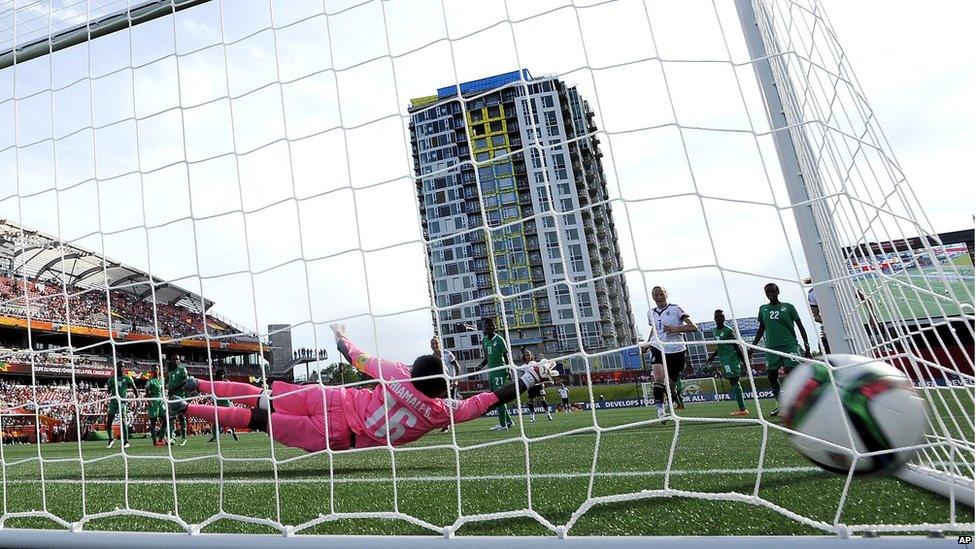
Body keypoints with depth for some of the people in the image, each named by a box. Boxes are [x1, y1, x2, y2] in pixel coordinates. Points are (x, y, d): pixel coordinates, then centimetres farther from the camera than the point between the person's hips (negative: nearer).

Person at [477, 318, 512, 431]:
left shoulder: (499, 339, -8)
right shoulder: (484, 341, 12)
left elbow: (506, 356, -8)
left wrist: (508, 369, -16)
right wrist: (481, 365, 4)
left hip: (500, 371, -8)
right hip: (491, 371, 8)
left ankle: (503, 424, -6)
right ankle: (508, 421, 20)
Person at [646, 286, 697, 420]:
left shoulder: (676, 309, -2)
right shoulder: (651, 313, 11)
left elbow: (694, 327, -7)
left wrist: (676, 329, -21)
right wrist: (647, 342, 15)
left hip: (676, 350, -2)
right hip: (658, 349, 2)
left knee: (671, 386, 6)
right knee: (659, 377, -26)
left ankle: (678, 401, 40)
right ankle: (660, 409, -25)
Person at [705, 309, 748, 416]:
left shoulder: (729, 330, -9)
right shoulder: (716, 331, 15)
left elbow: (737, 347, -10)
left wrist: (744, 362, -10)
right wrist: (713, 356, 21)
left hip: (732, 359, -8)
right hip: (724, 361, 8)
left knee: (734, 382, -12)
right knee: (733, 382, 8)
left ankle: (742, 409, -13)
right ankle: (742, 408, 11)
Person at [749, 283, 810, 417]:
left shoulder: (788, 307, 3)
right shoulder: (763, 309, 13)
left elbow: (800, 326, 4)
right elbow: (761, 329, 19)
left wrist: (806, 345, -3)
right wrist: (752, 347, 15)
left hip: (789, 345, -4)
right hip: (772, 348, 4)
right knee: (771, 376, 5)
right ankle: (780, 404, 19)